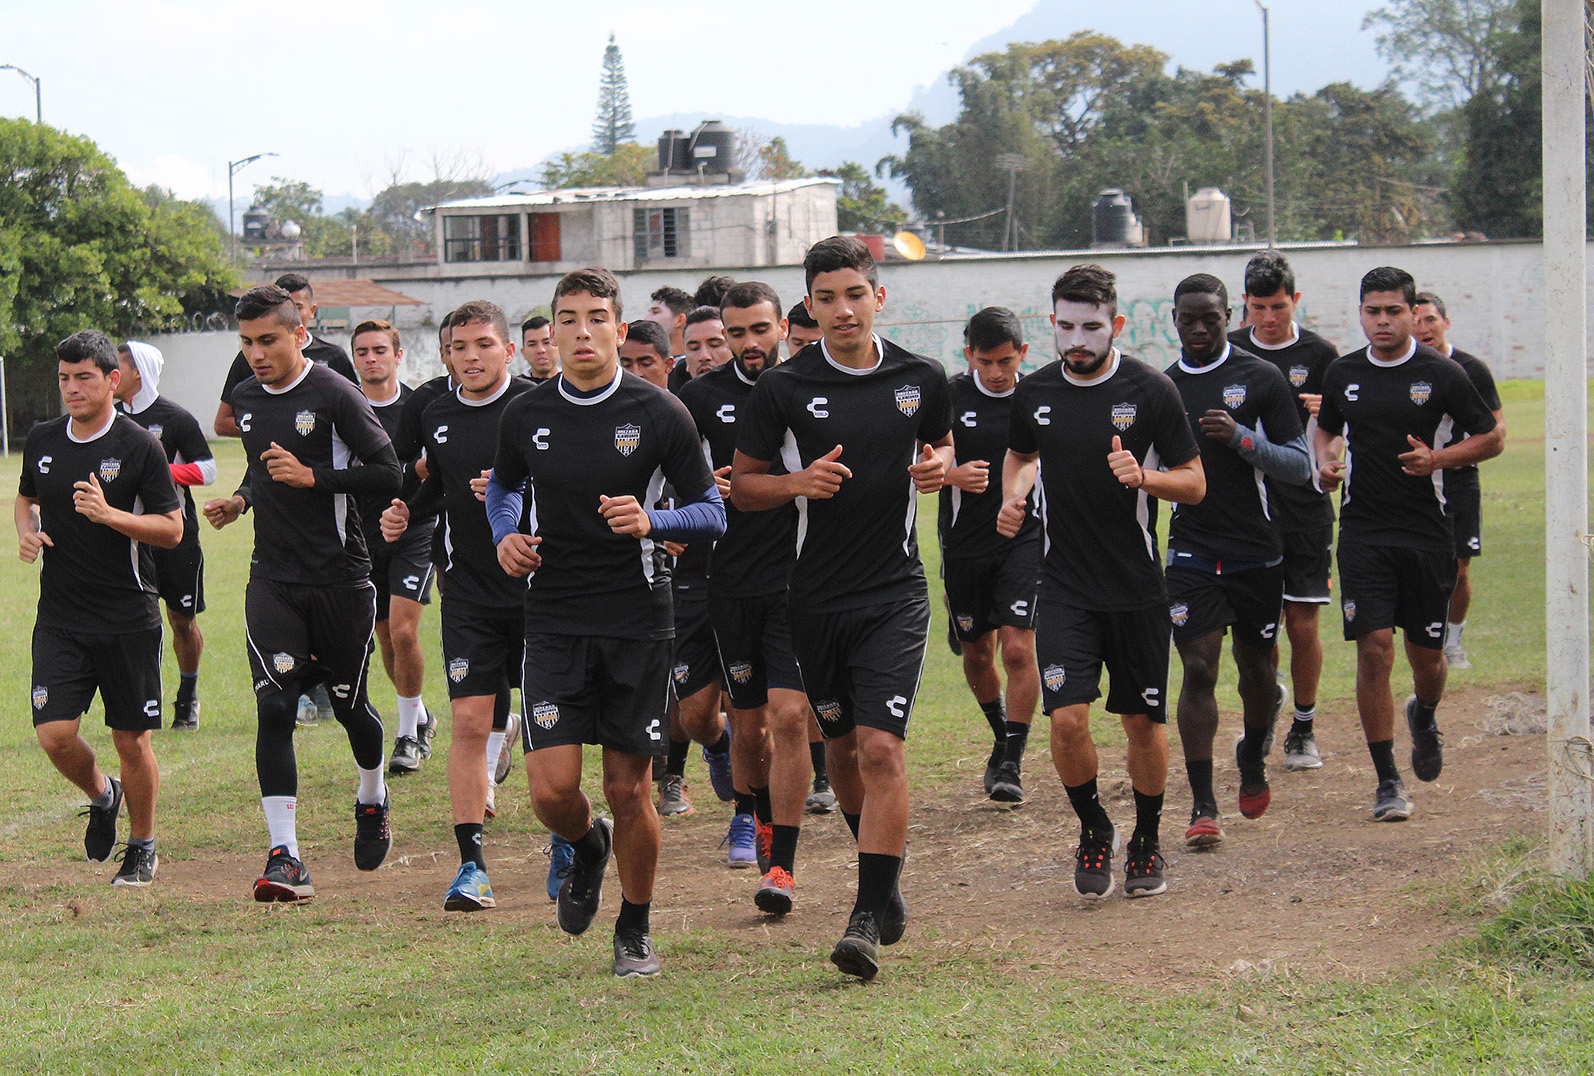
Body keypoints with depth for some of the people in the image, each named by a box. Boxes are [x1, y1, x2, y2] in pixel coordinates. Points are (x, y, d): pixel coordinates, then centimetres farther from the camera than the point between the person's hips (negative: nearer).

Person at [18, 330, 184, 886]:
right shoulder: (42, 440, 6)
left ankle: (142, 847, 22)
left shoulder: (139, 446, -7)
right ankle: (101, 797, 24)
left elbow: (172, 529, -8)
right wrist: (27, 531, 3)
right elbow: (26, 498, 25)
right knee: (54, 735, -8)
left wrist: (108, 514, -22)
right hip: (59, 617, 3)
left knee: (132, 741, 2)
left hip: (128, 620, -3)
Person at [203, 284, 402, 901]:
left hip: (339, 577, -4)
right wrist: (241, 500, 8)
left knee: (348, 705, 10)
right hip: (273, 579, 4)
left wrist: (311, 477, -19)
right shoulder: (246, 399, 10)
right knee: (274, 706, -12)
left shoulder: (334, 397, -10)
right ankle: (285, 857, -14)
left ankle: (372, 801, 43)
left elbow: (388, 475, -12)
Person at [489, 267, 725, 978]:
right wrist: (506, 536, 3)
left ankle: (635, 930, 23)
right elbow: (504, 484, 24)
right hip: (554, 619, 2)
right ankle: (587, 846, 28)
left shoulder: (660, 414, -4)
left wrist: (651, 522, -20)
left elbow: (711, 513, -1)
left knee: (630, 788, 2)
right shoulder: (525, 417, 3)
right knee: (551, 788, -9)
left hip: (638, 621, -2)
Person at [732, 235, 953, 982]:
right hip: (817, 594, 1)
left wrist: (939, 467, -3)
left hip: (895, 592, -1)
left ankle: (869, 918, -12)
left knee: (881, 748, -13)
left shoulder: (921, 379, 2)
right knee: (841, 746, 14)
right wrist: (798, 482, -15)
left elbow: (942, 446, 21)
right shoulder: (783, 388, -3)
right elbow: (741, 484, 4)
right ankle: (886, 872, 38)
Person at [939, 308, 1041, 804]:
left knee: (1018, 648, -14)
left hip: (1025, 539, -1)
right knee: (977, 652, 13)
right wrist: (952, 475, -22)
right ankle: (1002, 737, 40)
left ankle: (1012, 764, -6)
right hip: (964, 542, 1)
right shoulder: (947, 397, -4)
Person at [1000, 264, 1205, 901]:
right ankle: (1094, 831, 13)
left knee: (1143, 723, 7)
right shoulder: (1034, 393, 3)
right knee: (1067, 720, -12)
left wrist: (1144, 476, -21)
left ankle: (1147, 842, 29)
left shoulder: (1151, 392, -6)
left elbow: (1194, 484, -2)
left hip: (1137, 590, -1)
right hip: (1064, 586, 1)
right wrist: (1012, 498, 3)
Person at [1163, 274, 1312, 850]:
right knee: (1198, 669, -11)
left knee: (1257, 668, 12)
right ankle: (1203, 807, -9)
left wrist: (1241, 437, -18)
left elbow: (1300, 467, -4)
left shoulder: (1261, 379, -2)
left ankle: (1253, 761, 41)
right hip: (1191, 550, 1)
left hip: (1257, 551, -1)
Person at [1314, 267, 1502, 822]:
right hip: (1363, 533, 1)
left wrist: (1437, 458, -13)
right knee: (1374, 649, -10)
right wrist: (1325, 460, 2)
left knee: (1426, 652, 7)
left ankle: (1424, 717, 44)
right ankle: (1387, 781, -4)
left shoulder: (1442, 374, -3)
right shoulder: (1343, 374, 6)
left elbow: (1491, 438, 3)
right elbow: (1326, 427, 24)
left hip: (1427, 532, -1)